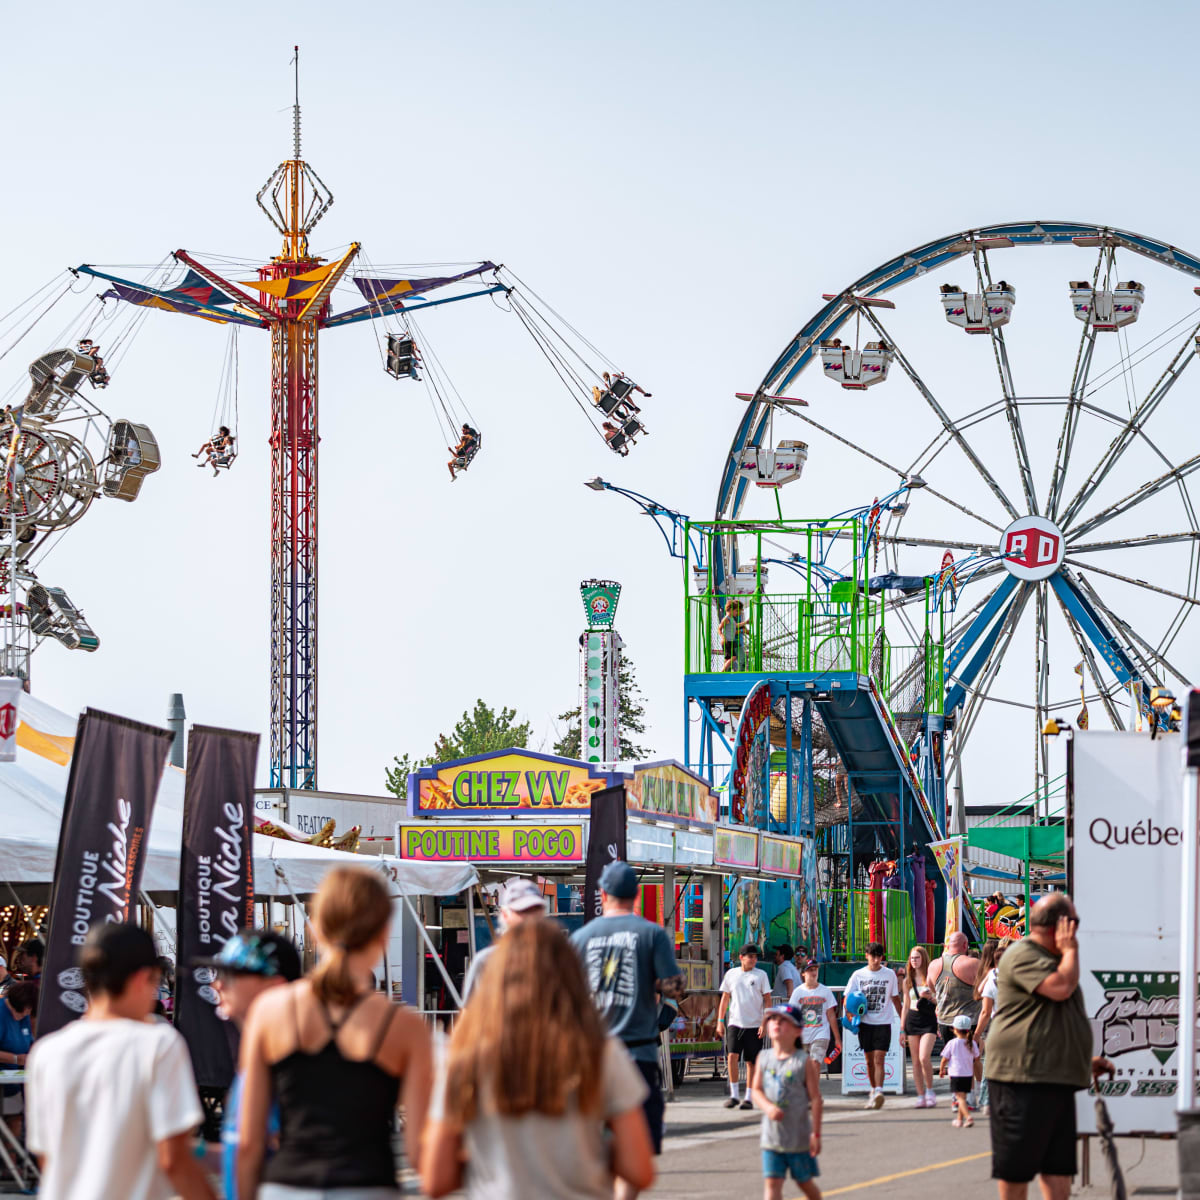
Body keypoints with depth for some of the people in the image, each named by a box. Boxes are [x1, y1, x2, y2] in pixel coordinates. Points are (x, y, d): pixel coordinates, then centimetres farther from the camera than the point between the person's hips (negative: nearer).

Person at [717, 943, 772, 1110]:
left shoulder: (761, 975, 1)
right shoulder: (731, 974, 7)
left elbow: (767, 1000, 1)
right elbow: (725, 998, 13)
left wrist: (765, 1023, -8)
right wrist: (720, 1021, 7)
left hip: (754, 1025, -1)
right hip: (735, 1023, 1)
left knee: (751, 1062, 2)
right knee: (732, 1056, -14)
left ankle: (749, 1098, 11)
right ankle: (734, 1095, -6)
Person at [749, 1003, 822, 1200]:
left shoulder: (805, 1061, -10)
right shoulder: (763, 1057, 2)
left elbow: (815, 1098, -10)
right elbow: (756, 1089, 4)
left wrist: (816, 1134, -12)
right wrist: (768, 1107, -17)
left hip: (798, 1137, -3)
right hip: (772, 1135, 3)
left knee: (805, 1182, 12)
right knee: (772, 1182, -4)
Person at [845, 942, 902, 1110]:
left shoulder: (889, 974, 4)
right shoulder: (858, 975, 4)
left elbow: (896, 999, 11)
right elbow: (848, 999, 7)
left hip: (883, 1023, -2)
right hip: (865, 1023, 2)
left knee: (879, 1059, -14)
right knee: (869, 1060, 9)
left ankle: (879, 1093, -24)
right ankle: (874, 1090, 25)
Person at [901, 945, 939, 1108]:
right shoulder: (908, 981, 12)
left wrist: (930, 996, -17)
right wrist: (902, 1029, 13)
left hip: (928, 1020, -4)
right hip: (912, 1019, 4)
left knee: (924, 1058, -18)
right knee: (915, 1061, 2)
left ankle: (930, 1091, 0)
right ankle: (921, 1097, 6)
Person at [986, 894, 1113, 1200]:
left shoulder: (1053, 959, 22)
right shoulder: (1022, 955, -10)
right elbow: (1060, 988, -25)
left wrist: (1086, 1061, 24)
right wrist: (1070, 950, -10)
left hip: (1057, 1078, 10)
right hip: (1022, 1077, -10)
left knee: (1059, 1163, 7)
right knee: (1017, 1163, -3)